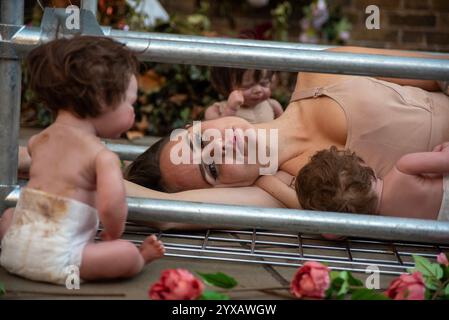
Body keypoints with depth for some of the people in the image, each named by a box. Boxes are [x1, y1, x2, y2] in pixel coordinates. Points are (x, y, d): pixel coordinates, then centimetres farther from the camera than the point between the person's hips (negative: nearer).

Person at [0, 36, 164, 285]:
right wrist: (112, 235, -1)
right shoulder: (103, 156, -7)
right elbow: (111, 205, -21)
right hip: (55, 260, -7)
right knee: (127, 254, -10)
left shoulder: (37, 141, 13)